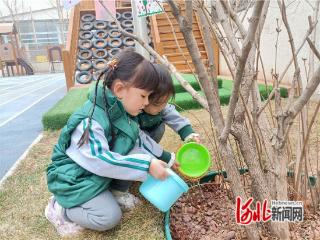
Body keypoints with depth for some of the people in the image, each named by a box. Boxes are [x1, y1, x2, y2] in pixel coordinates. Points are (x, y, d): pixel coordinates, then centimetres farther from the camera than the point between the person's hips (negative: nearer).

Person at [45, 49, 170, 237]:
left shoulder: (124, 111, -6)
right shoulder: (90, 121, -33)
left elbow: (140, 137, 2)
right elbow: (100, 160, -38)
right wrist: (147, 165, -39)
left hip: (102, 173, 8)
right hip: (75, 179, -7)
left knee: (139, 152, -11)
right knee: (110, 217, -18)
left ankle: (117, 190, 10)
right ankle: (58, 208, 4)